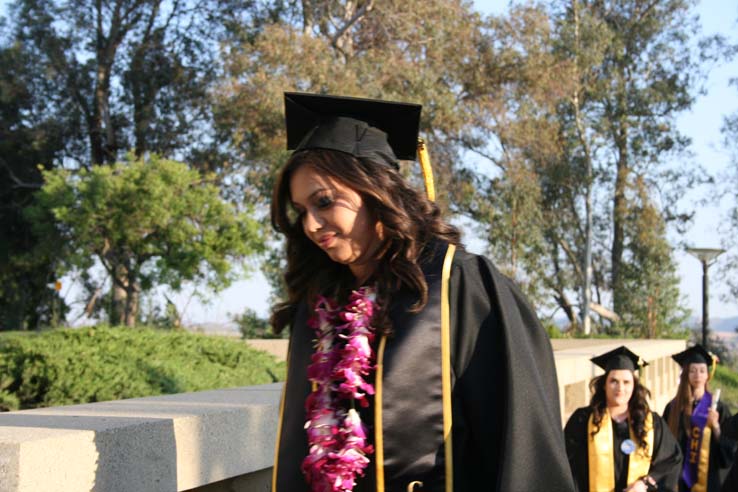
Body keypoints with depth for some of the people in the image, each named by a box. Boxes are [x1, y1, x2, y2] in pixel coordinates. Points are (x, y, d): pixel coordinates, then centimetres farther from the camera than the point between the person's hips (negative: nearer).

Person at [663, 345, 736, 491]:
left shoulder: (718, 407, 0)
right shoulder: (673, 407, 1)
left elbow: (728, 447, -1)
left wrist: (715, 426, -16)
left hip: (710, 478, 0)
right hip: (681, 478, 1)